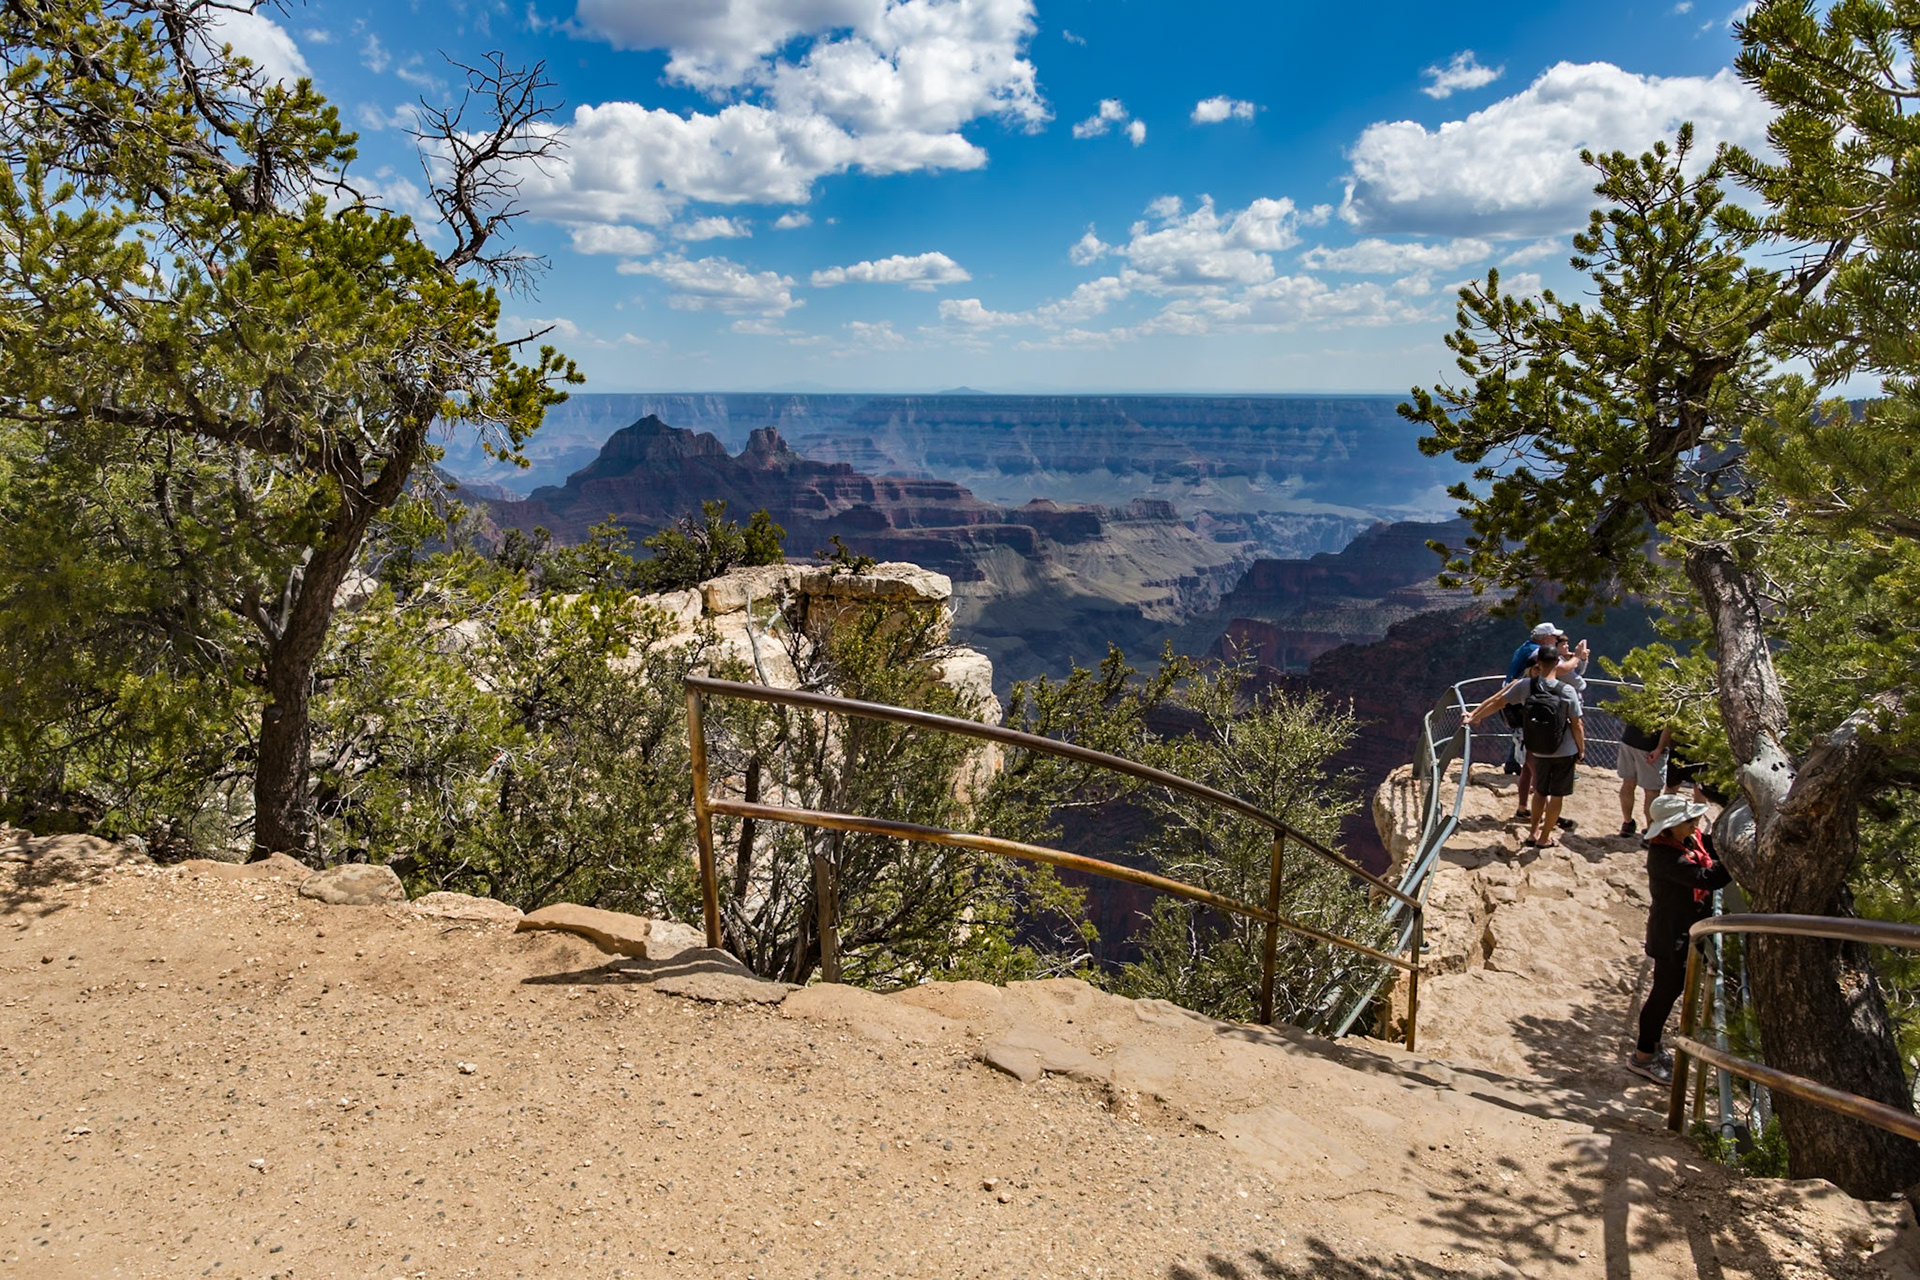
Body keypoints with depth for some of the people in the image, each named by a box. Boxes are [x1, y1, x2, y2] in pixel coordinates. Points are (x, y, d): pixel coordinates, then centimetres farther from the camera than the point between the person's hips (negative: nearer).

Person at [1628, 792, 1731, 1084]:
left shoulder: (1692, 840, 1)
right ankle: (1643, 1056, 15)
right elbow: (1706, 877, -35)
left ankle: (1651, 1045, 38)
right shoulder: (1665, 855, -27)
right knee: (1666, 991, 1)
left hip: (1687, 931, 10)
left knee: (1670, 988, 21)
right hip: (1671, 935, -10)